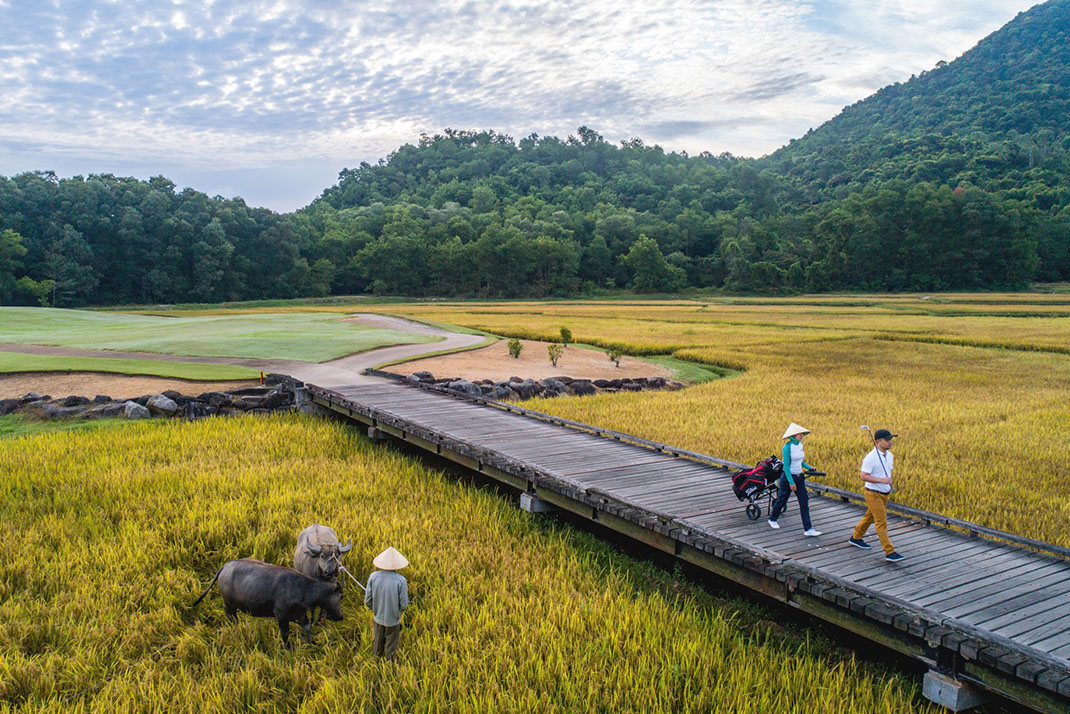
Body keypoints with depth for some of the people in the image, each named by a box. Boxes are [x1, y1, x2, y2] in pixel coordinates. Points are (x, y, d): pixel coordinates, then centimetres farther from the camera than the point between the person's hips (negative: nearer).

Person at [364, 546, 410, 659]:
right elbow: (404, 604, -18)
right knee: (391, 648, 19)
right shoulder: (401, 580, -26)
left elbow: (368, 600, -10)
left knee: (377, 646, 26)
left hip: (378, 617, 3)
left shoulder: (373, 577, -18)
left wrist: (373, 608, 11)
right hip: (393, 620, -3)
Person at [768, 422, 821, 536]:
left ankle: (808, 529, 0)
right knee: (781, 500, 10)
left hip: (799, 477, 7)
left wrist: (808, 467, 4)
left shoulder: (800, 445, 4)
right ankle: (772, 519, 34)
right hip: (788, 477, -7)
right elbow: (786, 466, -19)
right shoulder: (787, 447, -19)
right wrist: (791, 482, -20)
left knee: (804, 503, 0)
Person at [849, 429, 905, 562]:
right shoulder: (871, 457, -21)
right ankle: (890, 553, -8)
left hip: (885, 494, 8)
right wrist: (882, 480, -30)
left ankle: (855, 538, 39)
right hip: (873, 494, -8)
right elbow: (864, 476, -23)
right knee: (882, 522, -8)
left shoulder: (889, 455, 5)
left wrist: (889, 485, 16)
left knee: (870, 517, 21)